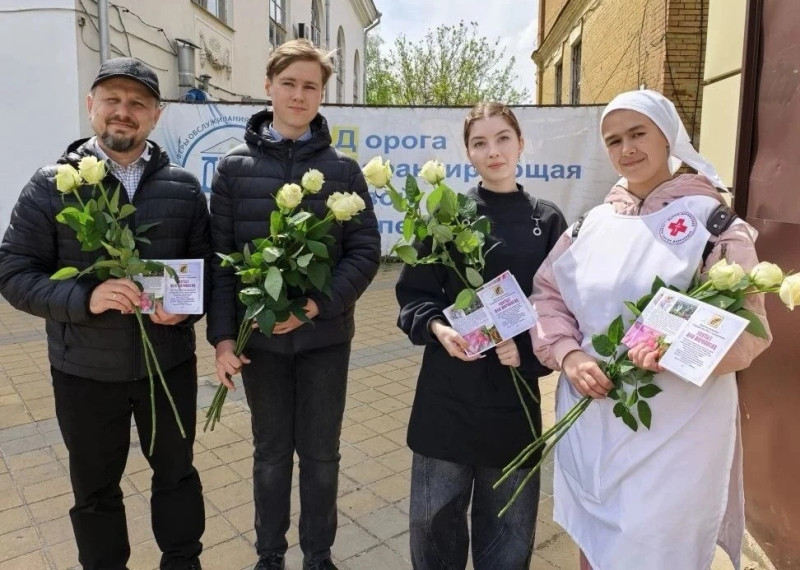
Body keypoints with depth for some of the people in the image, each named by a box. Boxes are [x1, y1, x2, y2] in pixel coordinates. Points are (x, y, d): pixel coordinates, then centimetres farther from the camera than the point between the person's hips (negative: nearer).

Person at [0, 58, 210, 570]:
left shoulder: (183, 187, -1)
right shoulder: (52, 185, -5)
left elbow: (207, 264, 4)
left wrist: (187, 306, -16)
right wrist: (84, 298, -23)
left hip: (170, 362, 1)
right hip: (85, 371, -1)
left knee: (177, 473, 19)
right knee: (95, 489, 17)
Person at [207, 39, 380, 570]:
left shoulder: (342, 168, 0)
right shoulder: (235, 166, 1)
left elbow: (366, 250, -5)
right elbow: (221, 257, -1)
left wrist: (319, 304, -18)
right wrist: (222, 336, -7)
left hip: (325, 336, 0)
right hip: (258, 336, 1)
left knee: (321, 452, 12)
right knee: (271, 452, 15)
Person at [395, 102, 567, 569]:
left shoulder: (547, 221, 2)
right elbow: (413, 293, 1)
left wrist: (527, 349, -14)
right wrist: (436, 327, -18)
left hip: (514, 394, 1)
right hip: (448, 391, 0)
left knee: (508, 523, 16)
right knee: (434, 518, 12)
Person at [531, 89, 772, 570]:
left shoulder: (712, 221, -5)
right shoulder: (592, 223, 6)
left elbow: (746, 331, -8)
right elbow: (548, 295, 6)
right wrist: (568, 354, -11)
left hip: (673, 434, -3)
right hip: (589, 426, 4)